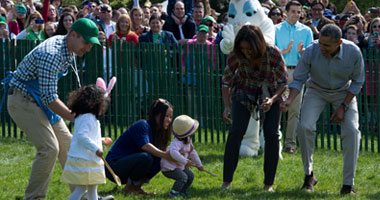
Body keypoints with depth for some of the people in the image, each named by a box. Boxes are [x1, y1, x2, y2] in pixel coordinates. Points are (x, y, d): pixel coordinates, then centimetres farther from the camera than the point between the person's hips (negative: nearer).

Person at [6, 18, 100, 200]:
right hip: (22, 100, -10)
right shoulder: (51, 55, -29)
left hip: (40, 100, 10)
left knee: (67, 144, 7)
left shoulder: (69, 49, 2)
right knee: (49, 148, -19)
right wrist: (76, 118, -33)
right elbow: (49, 99, -30)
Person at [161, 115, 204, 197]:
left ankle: (182, 191, 26)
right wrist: (185, 161, -46)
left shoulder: (188, 140, 1)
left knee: (190, 176, 9)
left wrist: (199, 164, 20)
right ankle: (173, 193, -11)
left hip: (179, 166, 9)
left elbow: (192, 152, 14)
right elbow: (173, 153, -51)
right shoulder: (177, 142, -32)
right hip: (169, 167, -9)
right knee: (183, 177, -23)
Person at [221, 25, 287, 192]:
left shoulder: (273, 53, -30)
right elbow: (226, 81, -11)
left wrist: (272, 99, -35)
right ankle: (227, 181, -8)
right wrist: (227, 107, -22)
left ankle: (268, 183, -2)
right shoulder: (235, 55, -26)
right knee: (236, 132, -14)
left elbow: (283, 81, -18)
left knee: (272, 134, -12)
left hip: (271, 91, -1)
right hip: (244, 90, 1)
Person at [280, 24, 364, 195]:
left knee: (351, 130, -18)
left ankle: (348, 184, -11)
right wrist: (290, 100, -33)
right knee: (305, 126, -21)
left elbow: (357, 81, -10)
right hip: (317, 90, 0)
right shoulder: (311, 51, -28)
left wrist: (343, 107, -15)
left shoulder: (353, 52, -26)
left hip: (344, 92, 0)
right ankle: (308, 174, 0)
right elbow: (298, 79, -15)